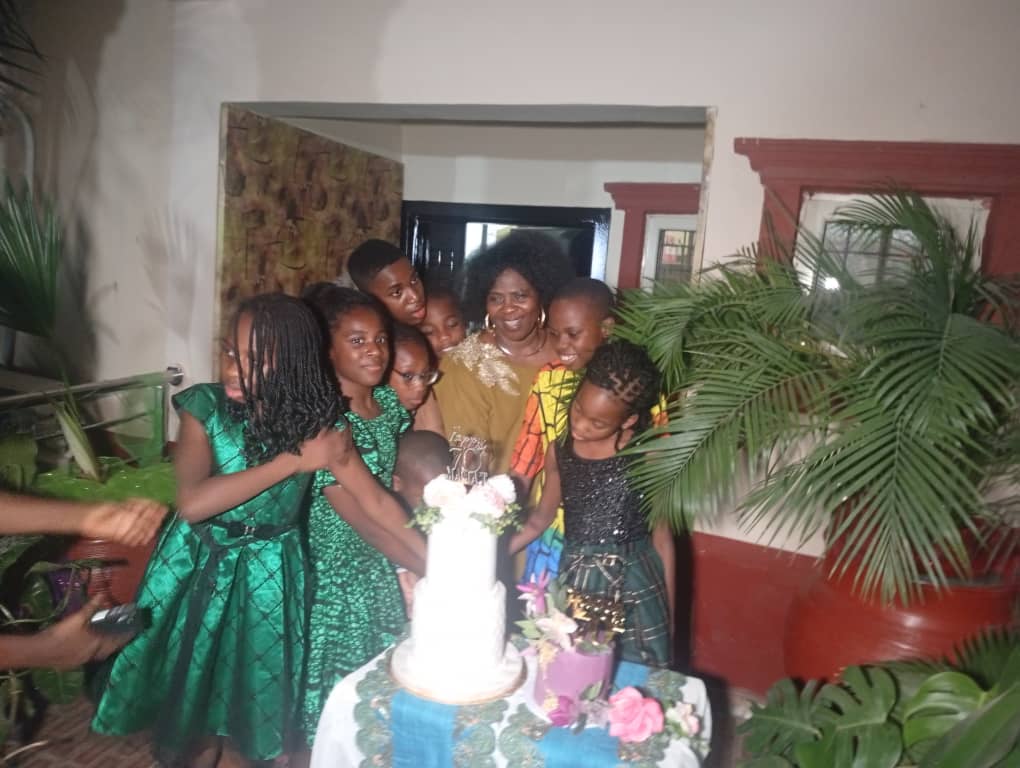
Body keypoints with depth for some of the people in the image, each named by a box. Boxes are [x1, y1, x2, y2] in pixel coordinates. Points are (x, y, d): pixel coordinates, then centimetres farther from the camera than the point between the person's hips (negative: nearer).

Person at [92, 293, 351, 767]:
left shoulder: (316, 419, -13)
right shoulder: (205, 406, -15)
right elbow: (192, 503, -28)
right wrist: (294, 460, -29)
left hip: (269, 572, 0)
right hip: (197, 563, 0)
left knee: (254, 683, 16)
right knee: (187, 678, 17)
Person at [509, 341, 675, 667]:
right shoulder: (559, 451, -3)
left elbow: (662, 539, -2)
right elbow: (540, 517, 11)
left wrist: (669, 614, 5)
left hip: (635, 585, -2)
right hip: (574, 581, 3)